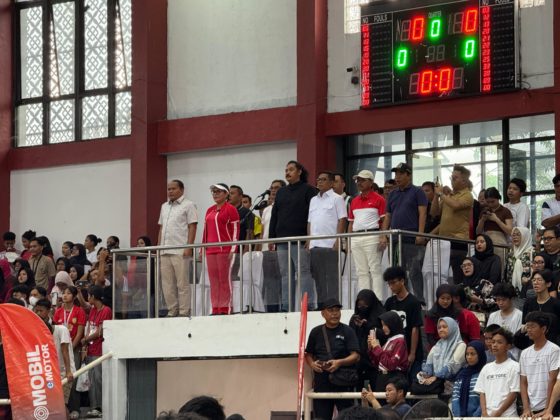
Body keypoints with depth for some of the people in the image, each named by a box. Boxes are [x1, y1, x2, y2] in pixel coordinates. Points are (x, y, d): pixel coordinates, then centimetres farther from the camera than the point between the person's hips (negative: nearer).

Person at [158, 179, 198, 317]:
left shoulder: (188, 205, 0)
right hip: (165, 251, 7)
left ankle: (184, 311, -2)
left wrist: (189, 247, -15)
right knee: (167, 284, 7)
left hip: (180, 251, -7)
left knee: (182, 283, -5)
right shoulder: (164, 206, 20)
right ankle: (172, 311, 13)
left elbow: (192, 227, -6)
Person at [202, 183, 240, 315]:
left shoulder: (230, 209, -2)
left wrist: (233, 249, -12)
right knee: (213, 280, 4)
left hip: (225, 250, -6)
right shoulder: (210, 210, 18)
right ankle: (215, 309, 7)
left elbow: (236, 230, -6)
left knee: (224, 279, -5)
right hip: (211, 250, 6)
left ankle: (225, 309, -3)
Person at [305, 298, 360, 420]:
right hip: (321, 382, 3)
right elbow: (308, 354, 17)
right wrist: (312, 364, -6)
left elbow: (355, 356, -6)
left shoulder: (347, 331, 1)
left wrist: (340, 362, -23)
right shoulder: (316, 332, 10)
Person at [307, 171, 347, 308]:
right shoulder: (313, 200, 20)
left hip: (330, 245, -7)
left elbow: (342, 220, -6)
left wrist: (338, 240, -14)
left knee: (332, 276, -6)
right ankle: (321, 305, 13)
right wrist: (309, 240, 11)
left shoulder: (336, 199, 0)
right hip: (315, 245, 7)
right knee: (318, 277, 8)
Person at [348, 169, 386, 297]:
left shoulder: (378, 199, 0)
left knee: (375, 269, -8)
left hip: (372, 237, -6)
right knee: (361, 272, 6)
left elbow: (383, 221, -4)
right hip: (356, 238, 6)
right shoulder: (354, 201, 18)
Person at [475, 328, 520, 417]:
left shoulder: (514, 366, 0)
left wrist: (498, 413, -12)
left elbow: (513, 394, -5)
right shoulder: (486, 368, 16)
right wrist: (484, 413, -4)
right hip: (487, 416, 5)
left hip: (506, 416, -5)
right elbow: (482, 393, 13)